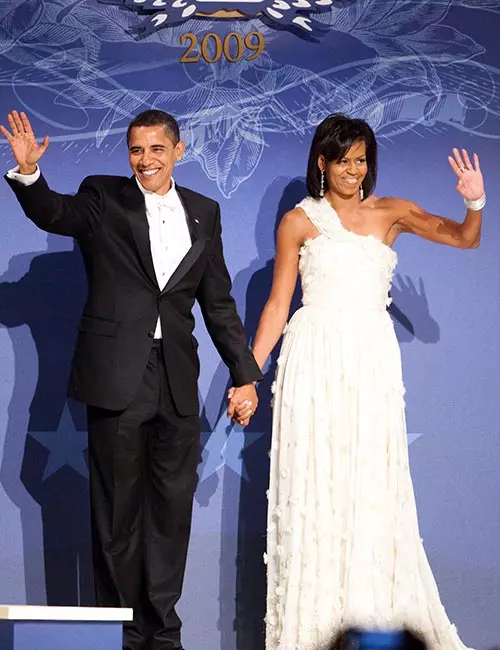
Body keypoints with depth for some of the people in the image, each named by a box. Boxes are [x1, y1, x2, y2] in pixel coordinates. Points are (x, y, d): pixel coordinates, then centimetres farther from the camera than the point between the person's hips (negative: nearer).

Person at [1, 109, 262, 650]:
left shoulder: (203, 213, 11)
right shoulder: (103, 198, 2)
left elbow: (218, 302, 13)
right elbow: (53, 213, -16)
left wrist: (244, 373, 10)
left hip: (177, 381, 3)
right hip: (117, 376, -3)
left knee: (172, 506, 8)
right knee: (117, 509, 4)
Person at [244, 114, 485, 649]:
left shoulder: (390, 213, 9)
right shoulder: (299, 220, 4)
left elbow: (465, 239, 1)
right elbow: (277, 304, 5)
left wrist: (475, 204, -19)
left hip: (373, 362, 2)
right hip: (316, 360, -2)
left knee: (375, 486, 5)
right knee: (314, 485, 0)